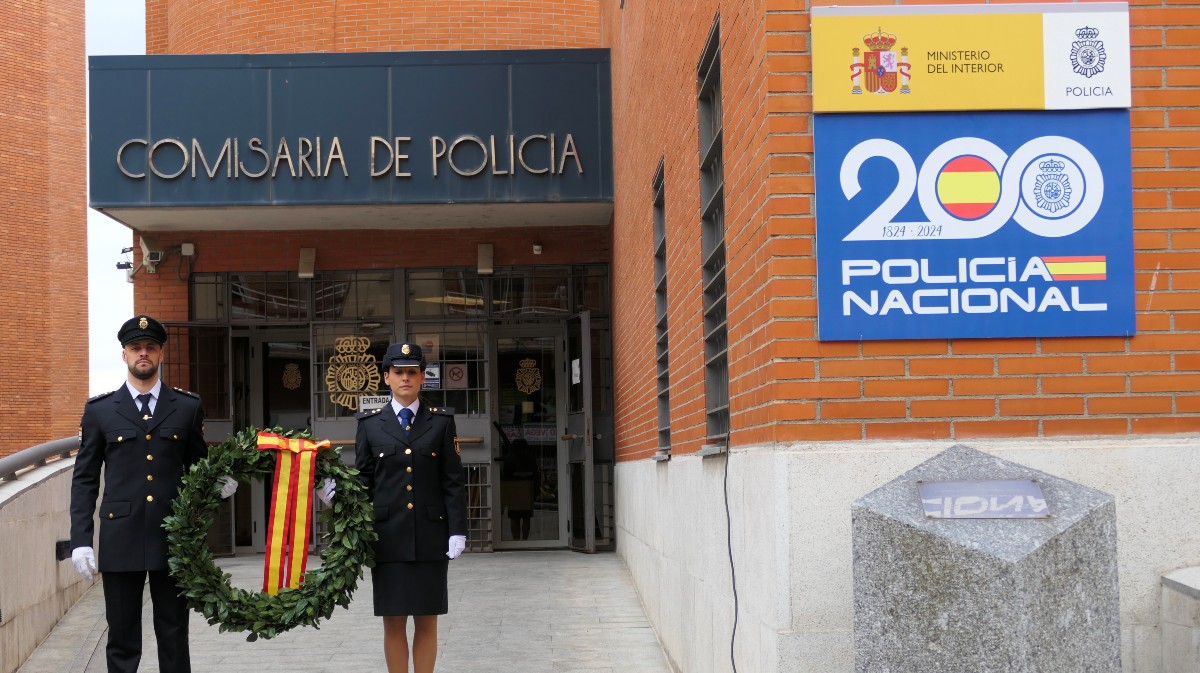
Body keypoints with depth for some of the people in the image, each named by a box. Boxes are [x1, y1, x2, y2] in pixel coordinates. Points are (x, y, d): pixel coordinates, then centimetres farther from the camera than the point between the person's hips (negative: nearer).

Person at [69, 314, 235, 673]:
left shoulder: (188, 407, 8)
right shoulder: (99, 410, 6)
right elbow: (84, 479, 5)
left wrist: (218, 483, -9)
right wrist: (80, 540, -2)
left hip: (173, 538, 1)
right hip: (121, 539, -1)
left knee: (174, 637, 7)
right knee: (122, 641, 5)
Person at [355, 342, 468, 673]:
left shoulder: (441, 421, 6)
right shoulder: (370, 423, 7)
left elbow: (453, 481, 3)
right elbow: (362, 482, 7)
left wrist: (457, 531, -4)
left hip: (430, 536, 0)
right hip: (388, 536, 0)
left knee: (427, 621, 4)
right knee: (393, 621, 3)